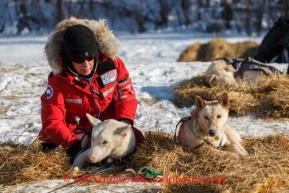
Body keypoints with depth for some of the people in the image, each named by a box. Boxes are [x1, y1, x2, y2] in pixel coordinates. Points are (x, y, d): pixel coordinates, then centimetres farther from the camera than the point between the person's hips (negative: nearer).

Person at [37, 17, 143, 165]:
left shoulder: (112, 64, -17)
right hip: (78, 128, -2)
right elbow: (52, 121, -24)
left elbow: (126, 94, -4)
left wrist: (125, 122, -22)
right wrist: (73, 146, -39)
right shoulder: (58, 80, -21)